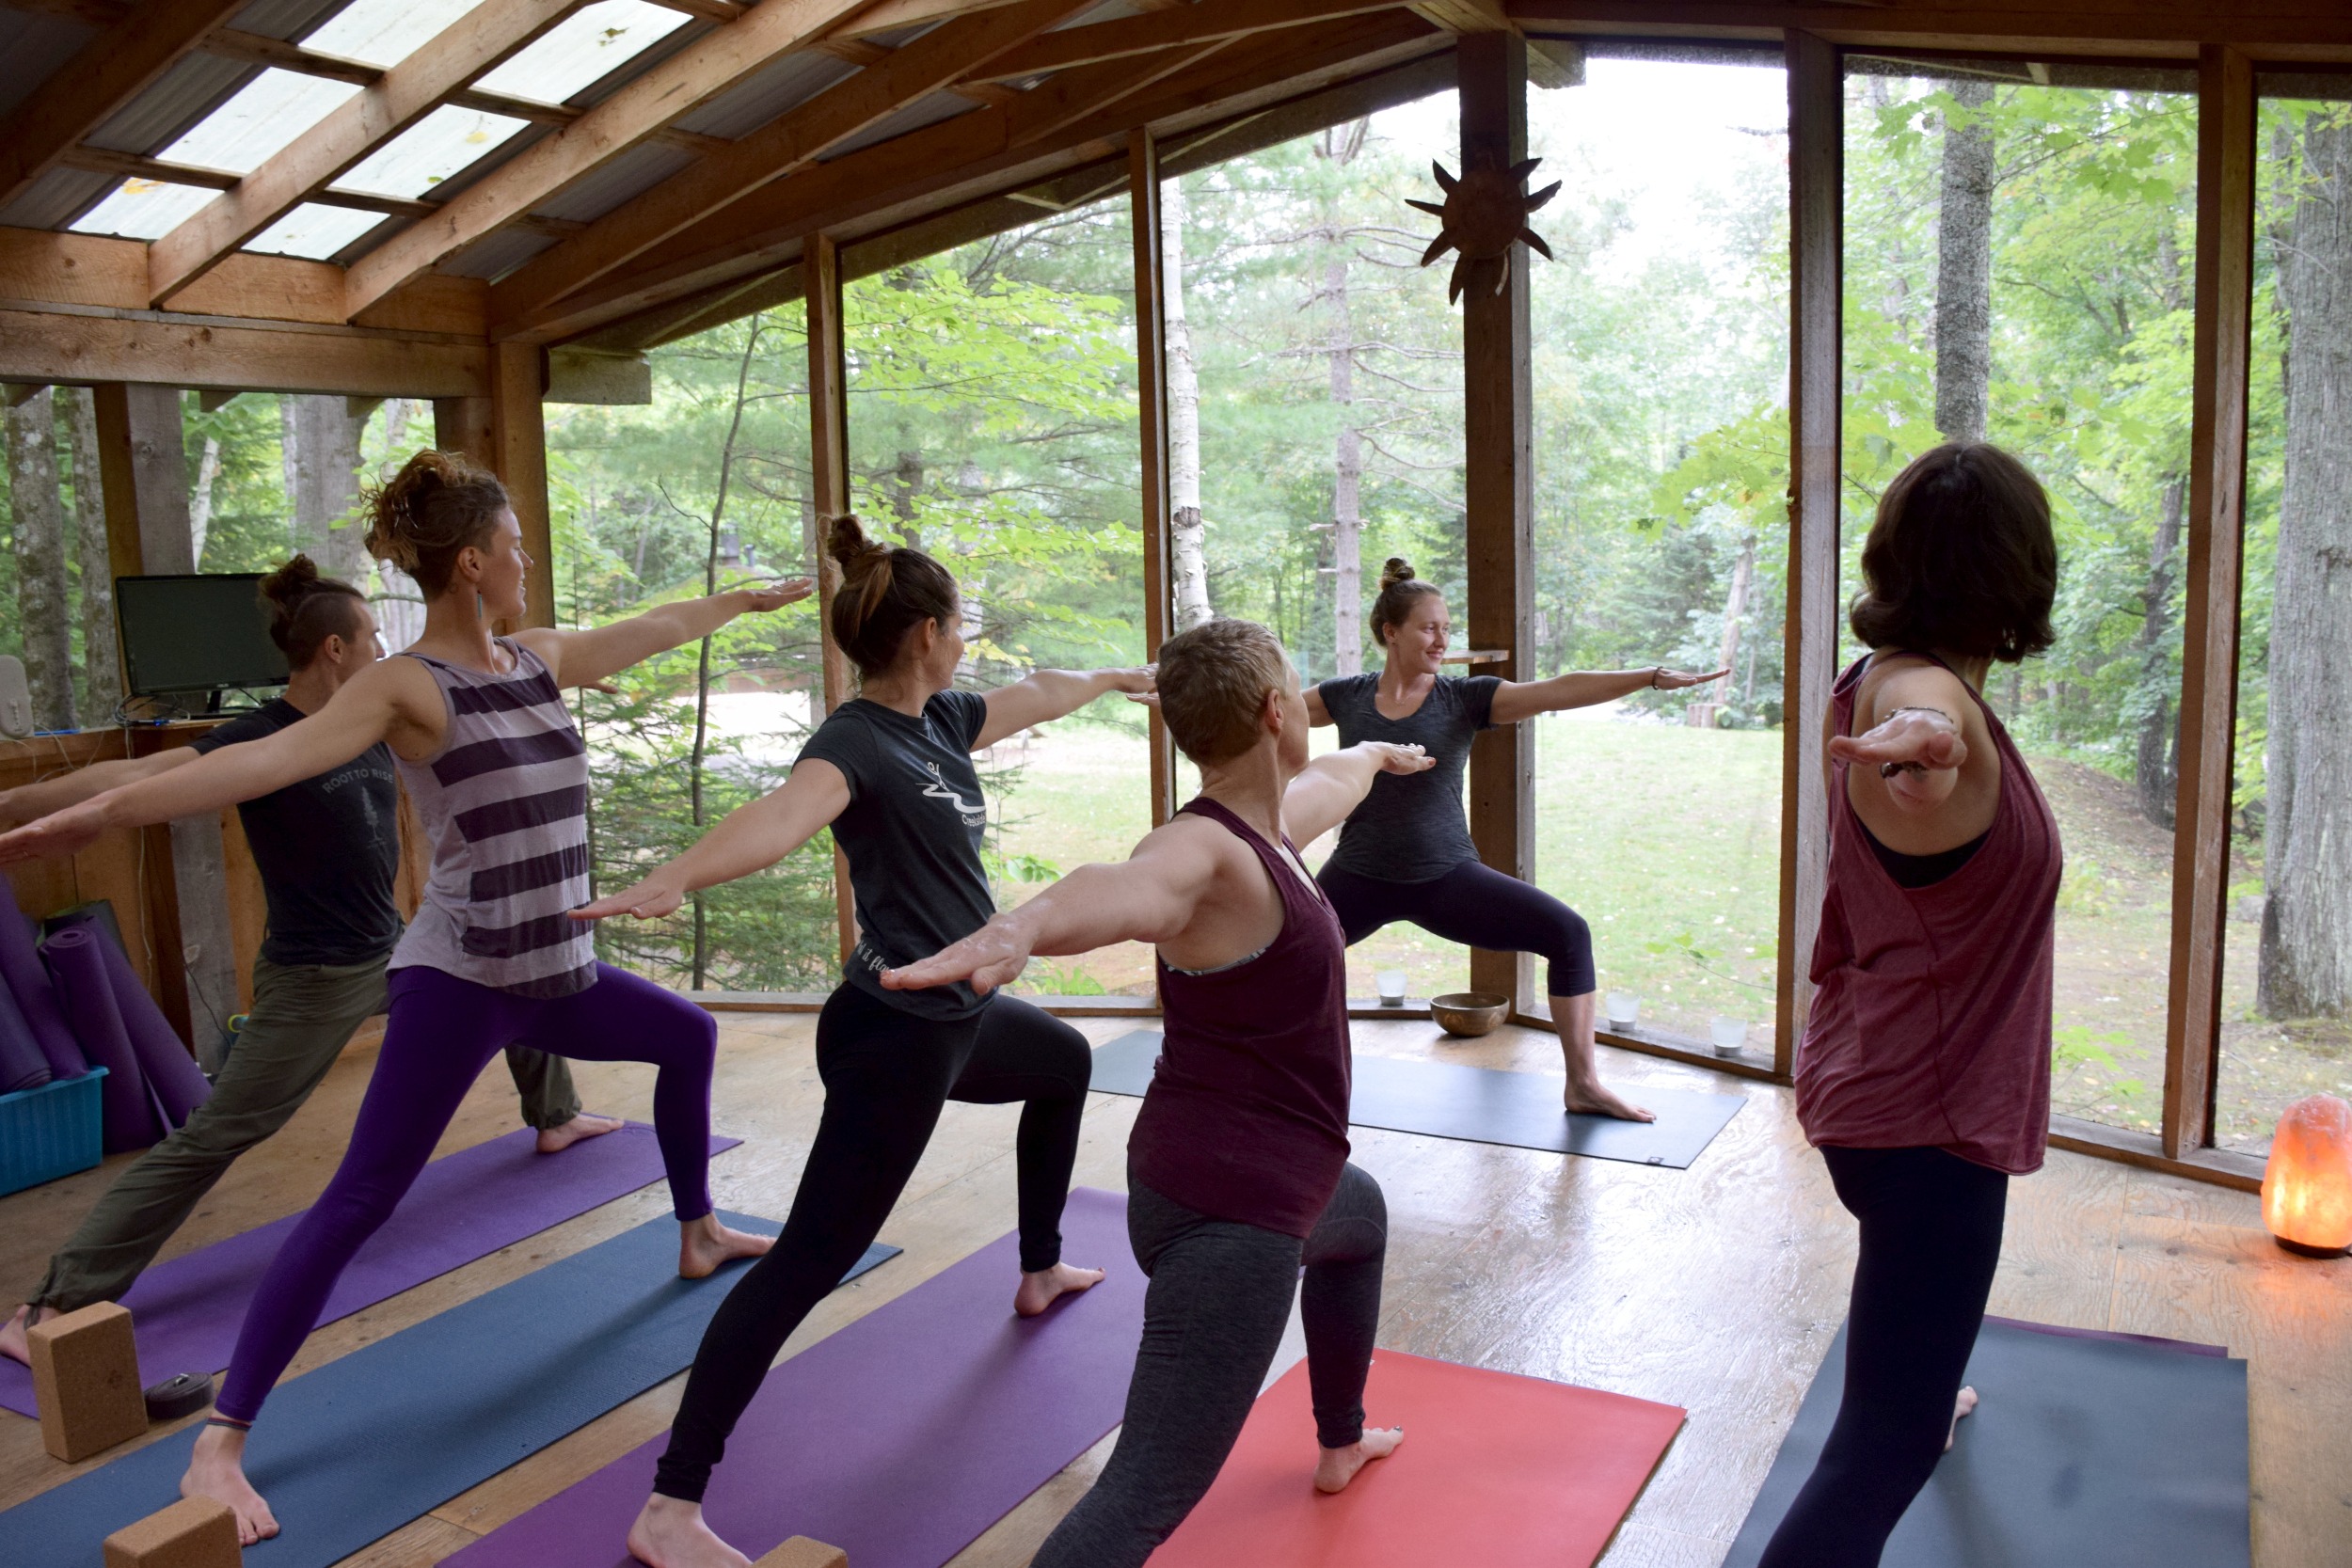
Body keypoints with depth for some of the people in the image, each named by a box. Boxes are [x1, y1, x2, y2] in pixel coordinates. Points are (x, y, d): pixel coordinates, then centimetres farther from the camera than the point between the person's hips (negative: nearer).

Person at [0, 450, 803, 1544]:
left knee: (689, 1036, 24)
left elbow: (654, 630, 22)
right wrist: (104, 810, -39)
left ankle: (696, 1236, 43)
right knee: (359, 1200, -9)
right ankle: (219, 1444, -2)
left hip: (555, 973, 8)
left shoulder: (542, 659, 7)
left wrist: (748, 599, 36)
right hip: (459, 979, -8)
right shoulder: (407, 686, -15)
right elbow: (270, 758, -27)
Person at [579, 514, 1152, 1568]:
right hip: (894, 1036, -11)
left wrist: (1118, 677, 43)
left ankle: (1040, 1272, 54)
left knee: (1064, 1063, 35)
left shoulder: (940, 721, 6)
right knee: (809, 1261, -11)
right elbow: (784, 814, -41)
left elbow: (1039, 696, 25)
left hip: (958, 1016, 11)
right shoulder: (855, 740, -20)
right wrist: (674, 878, -61)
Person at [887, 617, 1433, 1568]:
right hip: (1225, 1210, -11)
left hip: (1270, 1182, 11)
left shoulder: (1272, 821, 3)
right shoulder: (1204, 850, -26)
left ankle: (1340, 1443, 61)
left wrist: (1379, 754, 51)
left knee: (1362, 1217, 40)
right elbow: (1124, 887, -50)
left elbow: (1333, 782, 28)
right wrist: (1020, 927, -73)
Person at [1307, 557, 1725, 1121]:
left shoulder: (1465, 697, -6)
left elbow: (1558, 691, -15)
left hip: (1446, 876, 0)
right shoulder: (1346, 696, -2)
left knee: (1568, 933, -12)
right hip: (1358, 879, 1)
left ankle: (1583, 1084, 1)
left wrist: (1654, 677, -24)